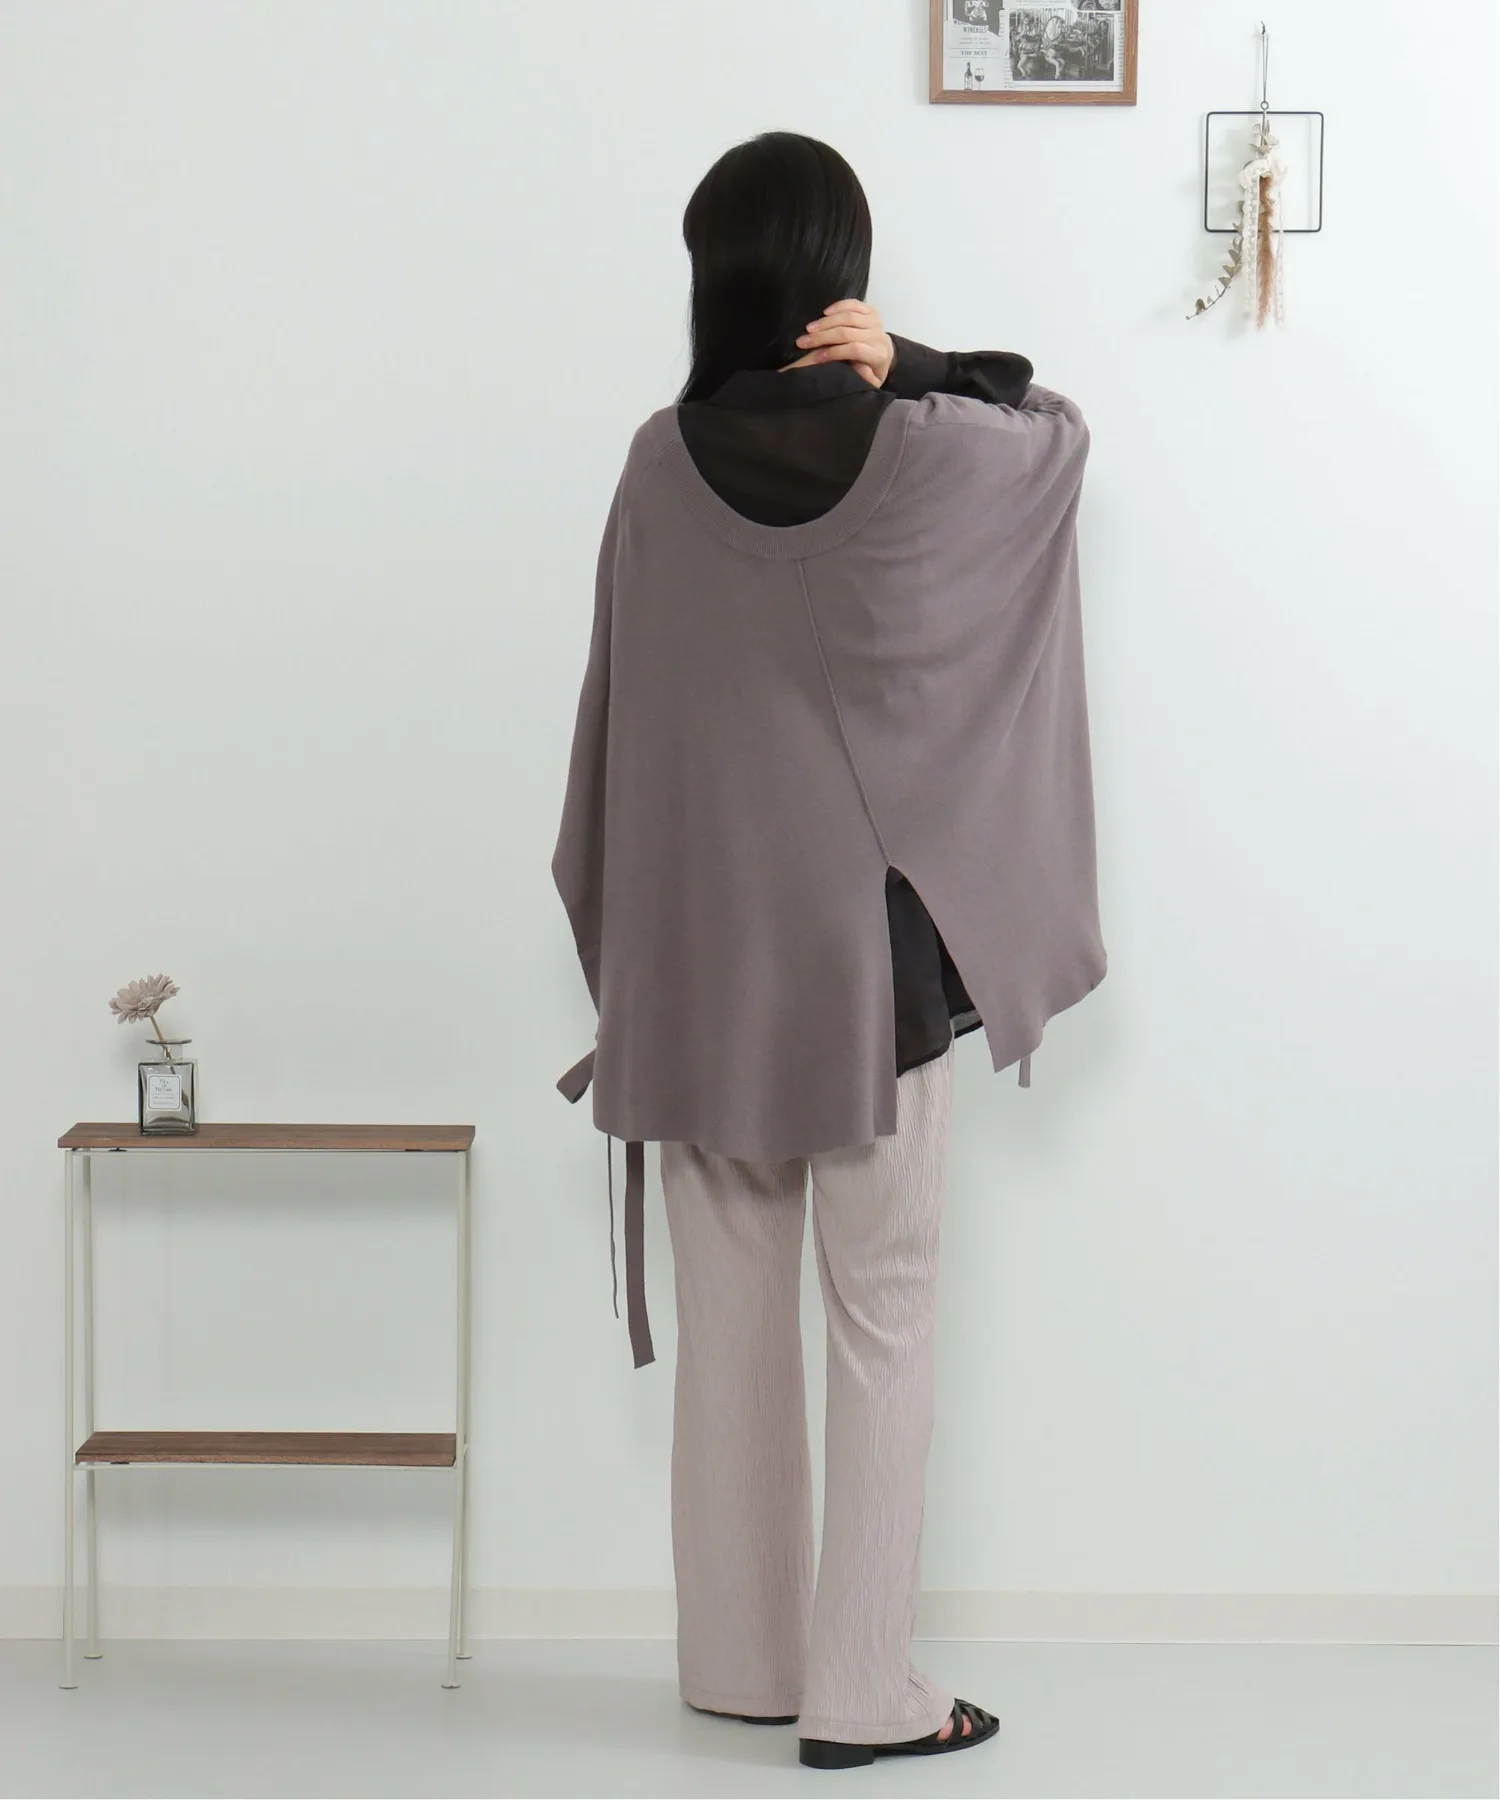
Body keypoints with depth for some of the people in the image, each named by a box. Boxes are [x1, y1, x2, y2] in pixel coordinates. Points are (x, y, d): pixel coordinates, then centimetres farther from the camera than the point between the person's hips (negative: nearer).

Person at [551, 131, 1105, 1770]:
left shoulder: (664, 463, -3)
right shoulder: (924, 455, -11)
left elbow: (623, 704, 4)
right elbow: (1060, 429, 11)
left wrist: (628, 941, 13)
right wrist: (909, 366, -6)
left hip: (702, 949, 3)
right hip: (872, 947, -3)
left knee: (728, 1315, 12)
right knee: (881, 1316, 5)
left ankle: (739, 1659, 22)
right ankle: (859, 1689, 8)